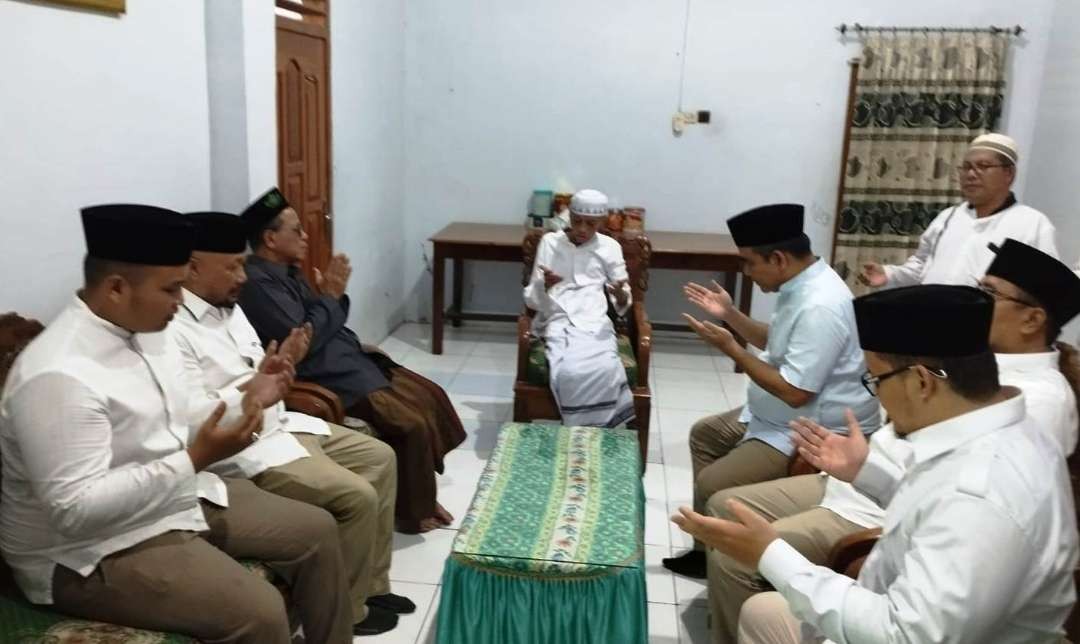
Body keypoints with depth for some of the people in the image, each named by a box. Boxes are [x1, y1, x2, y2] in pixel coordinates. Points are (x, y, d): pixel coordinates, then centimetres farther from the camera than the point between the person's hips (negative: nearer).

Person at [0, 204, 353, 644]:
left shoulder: (143, 332, 2)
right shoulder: (58, 375, -27)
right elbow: (76, 511, -30)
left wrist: (242, 402, -1)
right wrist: (195, 459, -30)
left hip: (177, 497, 9)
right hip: (93, 552, -9)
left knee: (315, 530, 8)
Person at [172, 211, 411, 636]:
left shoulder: (228, 307, 10)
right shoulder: (172, 330, -19)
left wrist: (281, 363, -4)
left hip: (280, 425, 10)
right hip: (243, 450, -10)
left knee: (379, 458, 10)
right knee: (357, 497, -19)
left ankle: (372, 584, 19)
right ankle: (347, 609, 4)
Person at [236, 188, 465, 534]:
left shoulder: (286, 272, 13)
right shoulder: (257, 282, -17)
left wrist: (333, 294, -2)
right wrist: (330, 297, -12)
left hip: (350, 361, 11)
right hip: (330, 378, -11)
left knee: (430, 396, 7)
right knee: (412, 424, -18)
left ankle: (419, 493, 18)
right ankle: (412, 512, 4)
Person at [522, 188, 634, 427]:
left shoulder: (609, 247, 12)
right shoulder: (550, 242, 10)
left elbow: (622, 306, 11)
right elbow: (531, 299, 7)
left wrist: (621, 295, -13)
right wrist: (544, 285, -16)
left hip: (595, 322, 1)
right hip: (557, 321, -1)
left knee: (604, 370, -32)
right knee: (570, 371, -33)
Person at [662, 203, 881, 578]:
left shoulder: (819, 307, -30)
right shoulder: (802, 285, 2)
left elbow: (794, 392, -30)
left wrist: (730, 348, -23)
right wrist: (730, 315, 8)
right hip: (779, 417, 11)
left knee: (712, 487, -19)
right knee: (705, 435, 23)